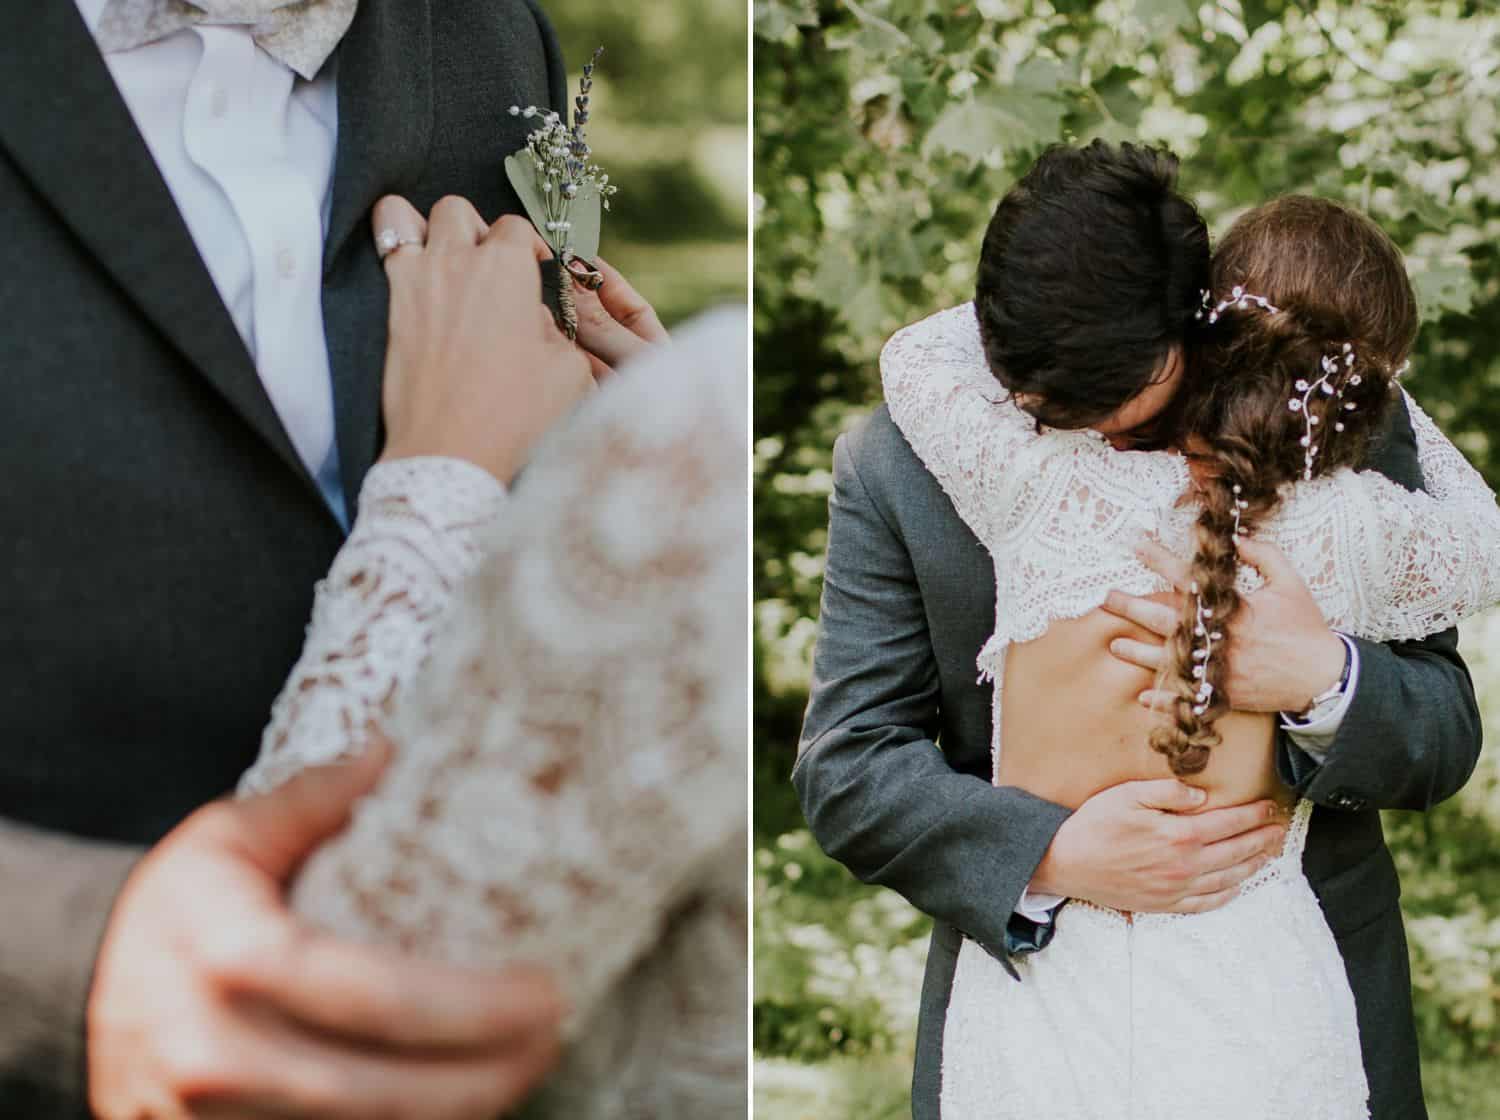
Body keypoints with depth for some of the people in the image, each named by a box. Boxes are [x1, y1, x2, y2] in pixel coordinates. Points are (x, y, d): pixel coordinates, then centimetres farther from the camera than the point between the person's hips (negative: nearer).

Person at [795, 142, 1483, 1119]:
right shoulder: (897, 466, -11)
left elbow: (1447, 741, -5)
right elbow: (846, 767, -8)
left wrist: (1323, 678, -27)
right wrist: (1050, 854, -24)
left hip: (1302, 994, 1)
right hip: (1034, 976, 0)